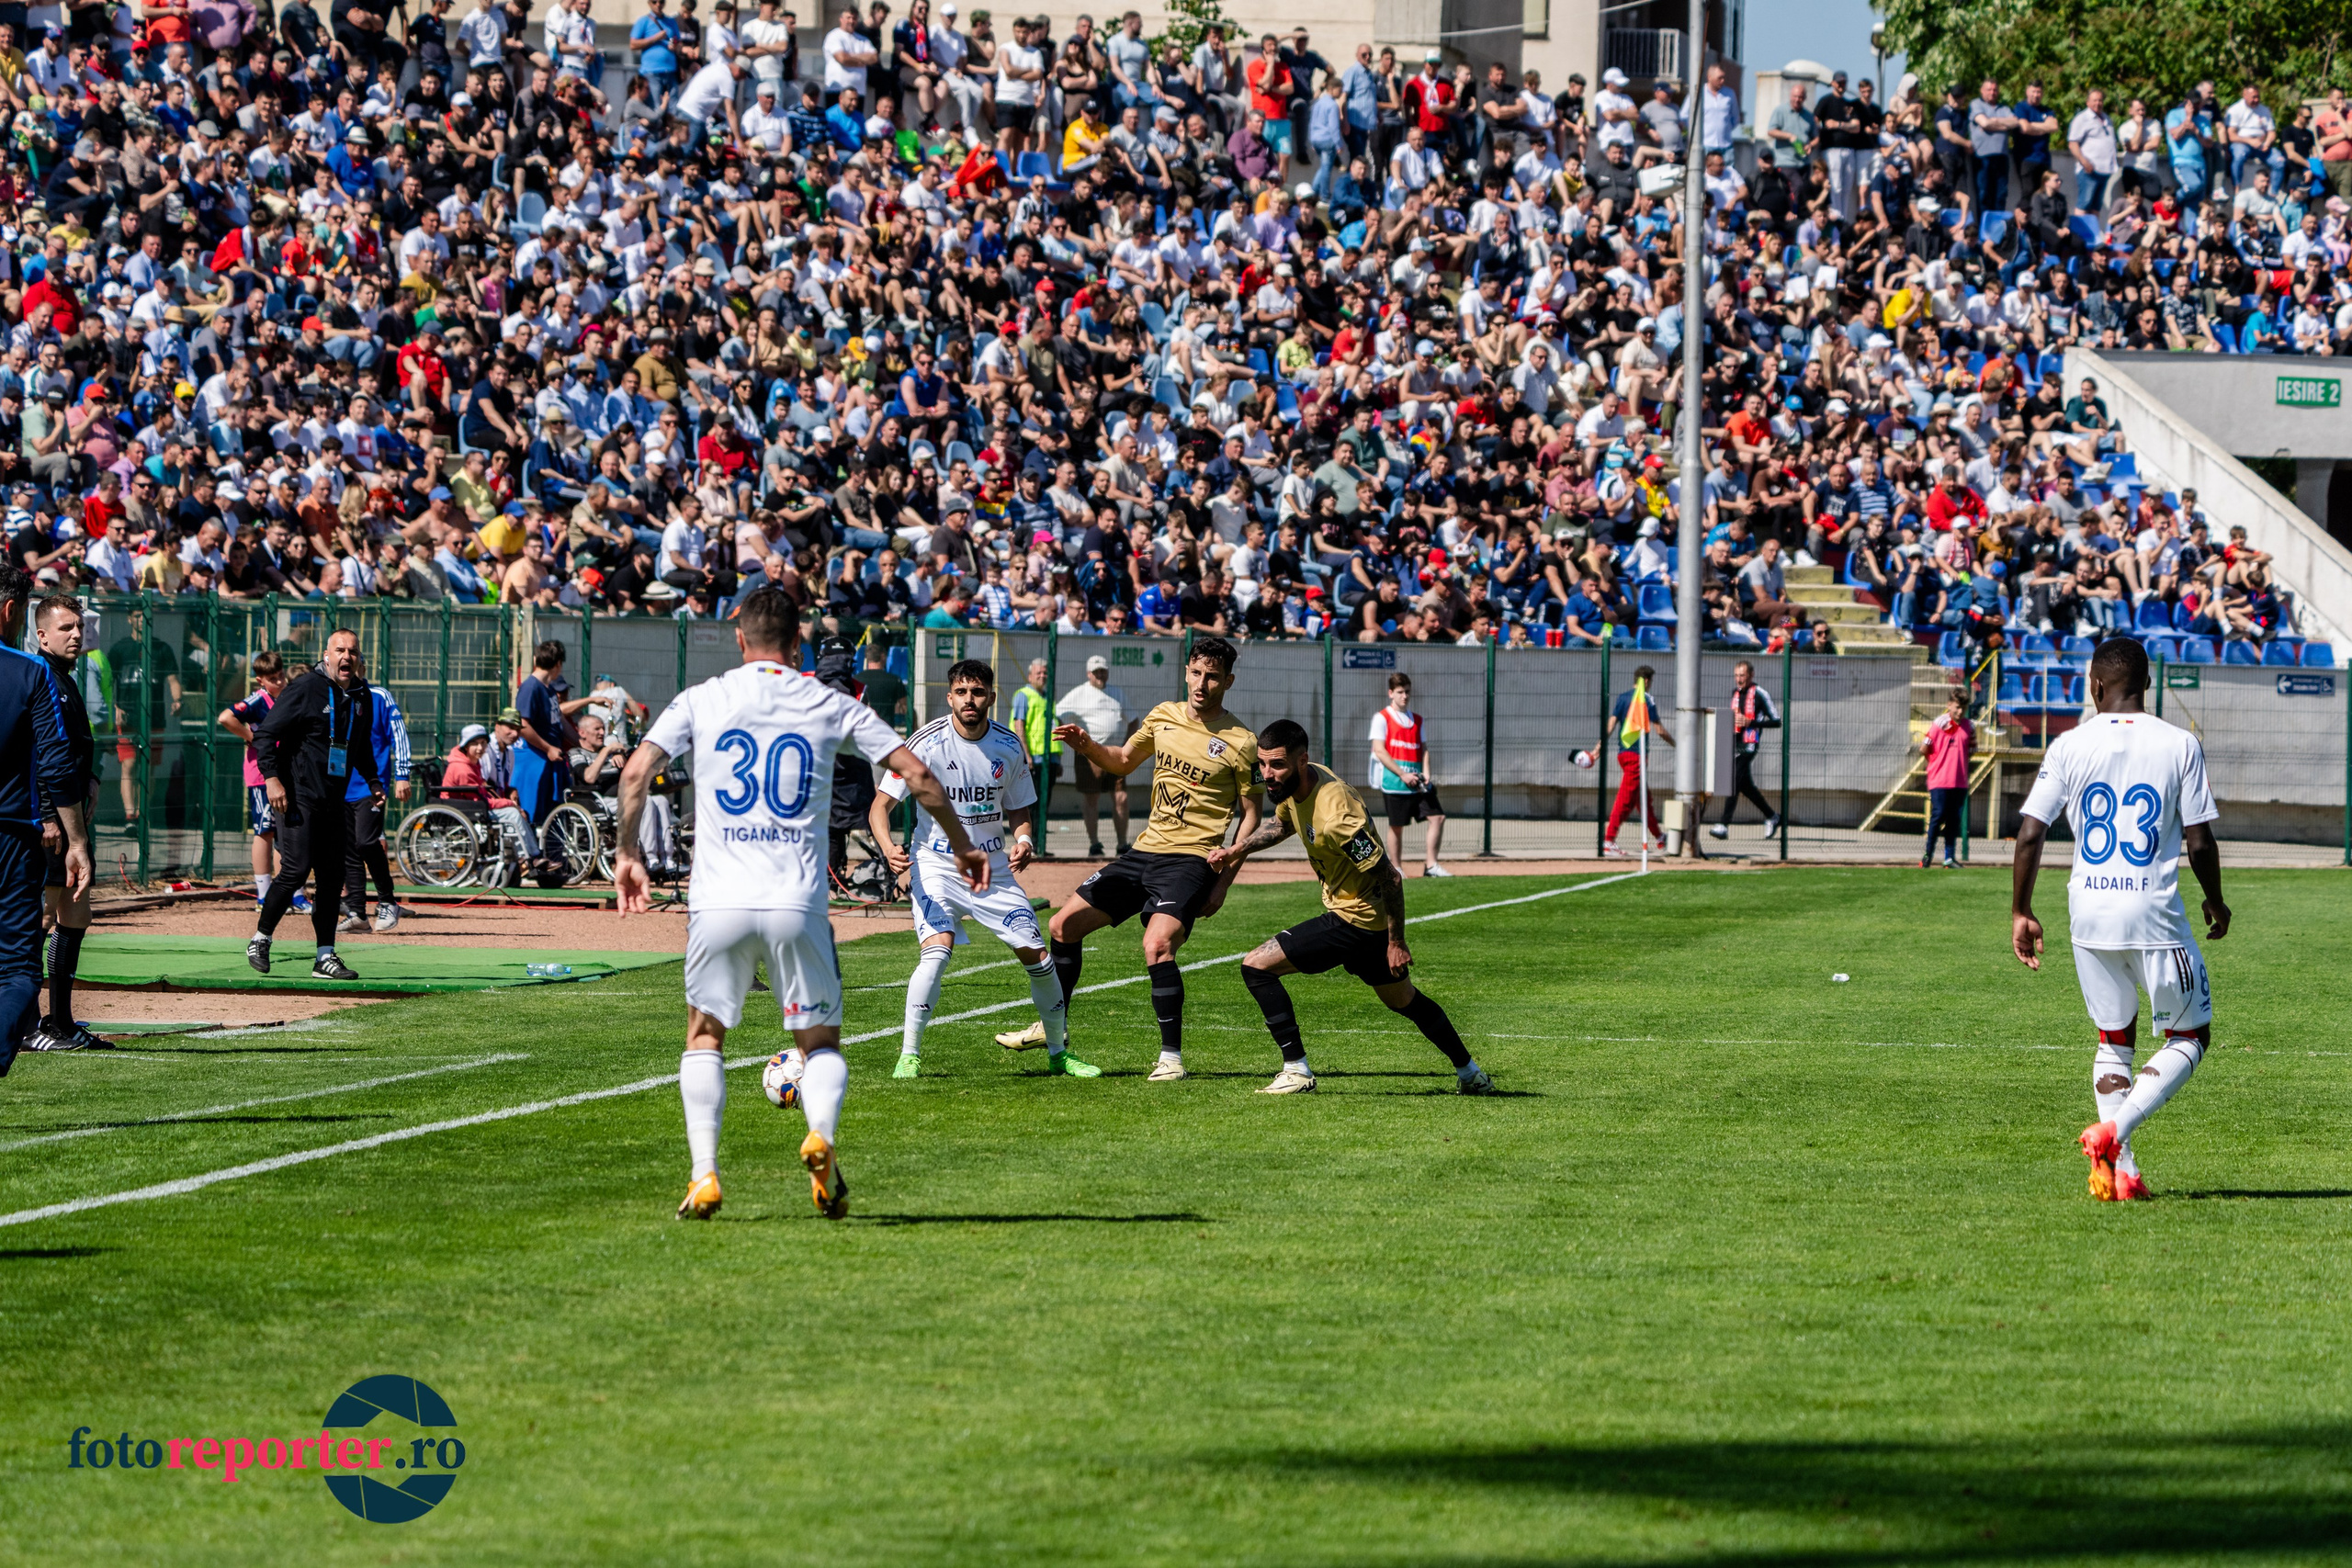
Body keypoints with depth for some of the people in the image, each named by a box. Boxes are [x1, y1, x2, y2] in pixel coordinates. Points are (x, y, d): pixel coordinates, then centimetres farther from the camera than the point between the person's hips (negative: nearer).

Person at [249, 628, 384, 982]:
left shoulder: (362, 697, 12)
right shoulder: (305, 689, -9)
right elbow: (265, 734, -9)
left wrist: (373, 781, 14)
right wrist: (271, 778, -19)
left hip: (334, 802, 7)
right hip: (298, 796, -7)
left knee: (333, 874, 3)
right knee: (296, 868, -13)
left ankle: (326, 957, 7)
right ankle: (260, 941, 3)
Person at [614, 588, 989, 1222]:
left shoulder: (700, 701, 7)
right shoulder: (831, 706, 7)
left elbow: (636, 772, -3)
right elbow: (916, 775, 4)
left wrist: (628, 854, 10)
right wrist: (961, 846, 17)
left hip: (718, 902, 0)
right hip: (798, 906, 0)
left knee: (704, 1035, 16)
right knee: (821, 1043, 12)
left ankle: (704, 1174, -1)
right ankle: (823, 1134, -19)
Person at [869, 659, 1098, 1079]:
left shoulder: (1009, 747, -1)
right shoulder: (927, 743, -14)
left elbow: (1020, 811, 13)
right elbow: (879, 805, -13)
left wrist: (1025, 841, -10)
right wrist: (888, 849, -33)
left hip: (993, 867, 4)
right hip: (936, 867, -4)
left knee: (1035, 953, 0)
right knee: (937, 949, -26)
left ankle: (1058, 1053, 20)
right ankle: (908, 1055, -18)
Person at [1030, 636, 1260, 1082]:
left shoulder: (1240, 742, -8)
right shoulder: (1164, 717, 7)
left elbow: (1250, 816, -3)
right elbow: (1122, 762, 23)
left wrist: (1223, 883, -10)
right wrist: (1088, 746, 1)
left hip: (1190, 860, -7)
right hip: (1145, 850, 7)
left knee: (1157, 944, -29)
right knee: (1064, 924, 8)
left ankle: (1171, 1057, -20)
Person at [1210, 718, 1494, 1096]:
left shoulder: (1334, 816, -32)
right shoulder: (1295, 784, -4)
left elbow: (1390, 877, -26)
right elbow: (1283, 823, 22)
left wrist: (1396, 943, -20)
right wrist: (1236, 849, 8)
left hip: (1355, 921, -10)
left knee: (1256, 966, -12)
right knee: (1402, 998, 28)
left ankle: (1296, 1071, -8)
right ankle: (1471, 1074, 42)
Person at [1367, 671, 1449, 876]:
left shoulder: (1417, 720, 17)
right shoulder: (1382, 718, 0)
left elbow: (1424, 749, 16)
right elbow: (1380, 751, -8)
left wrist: (1426, 773, -4)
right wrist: (1403, 775, -15)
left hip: (1417, 781, 5)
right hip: (1394, 781, -5)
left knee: (1437, 817, -6)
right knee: (1396, 826, -1)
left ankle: (1430, 865, -2)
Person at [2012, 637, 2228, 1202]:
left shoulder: (2070, 747, -1)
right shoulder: (2180, 746, -4)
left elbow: (2029, 834, -3)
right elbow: (2199, 843, -4)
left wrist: (2020, 913, 8)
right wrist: (2217, 904, 14)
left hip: (2089, 915, 3)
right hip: (2154, 916, -3)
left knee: (2114, 1038, 18)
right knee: (2190, 1037, 12)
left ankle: (2120, 1168, 8)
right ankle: (2115, 1130, -10)